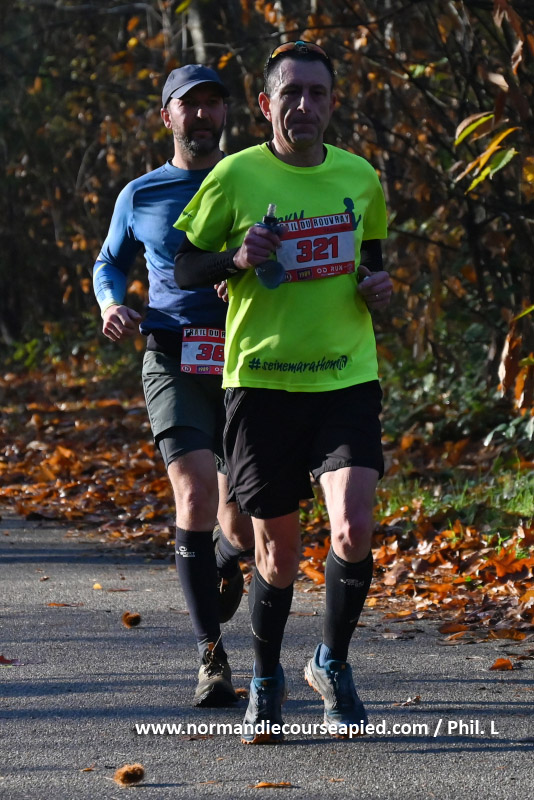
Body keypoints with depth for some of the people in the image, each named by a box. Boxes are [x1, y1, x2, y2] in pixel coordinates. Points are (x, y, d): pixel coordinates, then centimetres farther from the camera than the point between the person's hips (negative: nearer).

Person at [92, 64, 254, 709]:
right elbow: (110, 262, 26)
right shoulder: (141, 196, 11)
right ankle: (212, 658, -9)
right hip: (174, 363, -1)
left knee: (243, 526, -1)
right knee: (196, 499, -19)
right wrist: (111, 304, 3)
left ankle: (223, 559, 40)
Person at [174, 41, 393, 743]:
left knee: (354, 530, -17)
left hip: (346, 378, 2)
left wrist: (378, 285, 1)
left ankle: (332, 664, 8)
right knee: (278, 553, 5)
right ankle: (266, 681, 29)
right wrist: (236, 260, -16)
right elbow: (184, 268, 4)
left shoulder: (361, 179, 6)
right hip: (261, 381, -1)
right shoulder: (235, 177, -3)